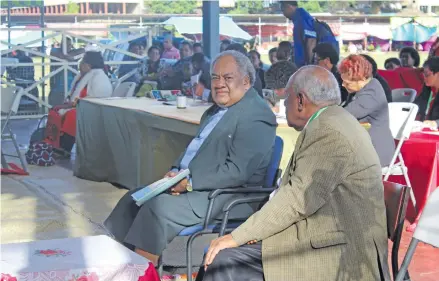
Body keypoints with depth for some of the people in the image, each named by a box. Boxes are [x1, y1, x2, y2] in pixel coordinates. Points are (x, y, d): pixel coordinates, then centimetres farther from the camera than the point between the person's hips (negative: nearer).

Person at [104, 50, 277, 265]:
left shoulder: (256, 116, -14)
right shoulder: (216, 110, 15)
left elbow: (238, 171, -22)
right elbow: (195, 149, 23)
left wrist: (190, 182, -20)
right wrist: (176, 172, 2)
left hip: (229, 196, -10)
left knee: (159, 206, -25)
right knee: (133, 199, 2)